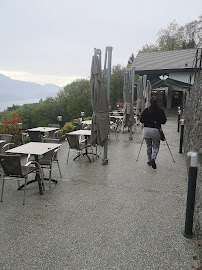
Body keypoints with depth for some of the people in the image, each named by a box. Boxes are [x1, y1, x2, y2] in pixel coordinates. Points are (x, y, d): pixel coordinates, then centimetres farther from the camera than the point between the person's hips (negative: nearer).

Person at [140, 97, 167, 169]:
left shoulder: (146, 110, -2)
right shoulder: (161, 110, -3)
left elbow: (141, 120, -1)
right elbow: (164, 121, -2)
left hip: (146, 130, 1)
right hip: (156, 130, -1)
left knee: (148, 146, 15)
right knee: (156, 147, 9)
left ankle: (149, 161, 23)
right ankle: (153, 159, -13)